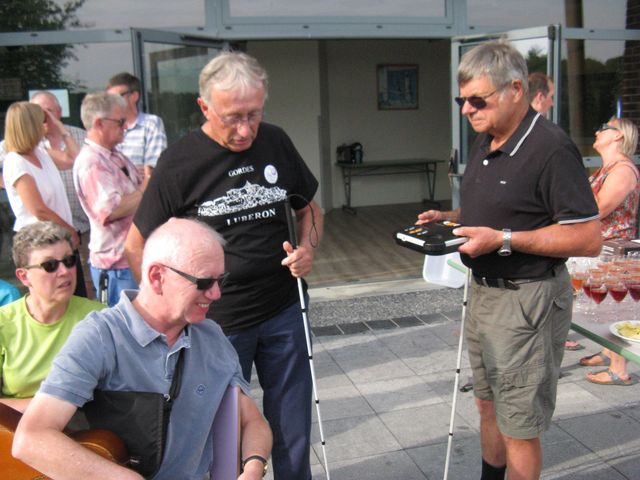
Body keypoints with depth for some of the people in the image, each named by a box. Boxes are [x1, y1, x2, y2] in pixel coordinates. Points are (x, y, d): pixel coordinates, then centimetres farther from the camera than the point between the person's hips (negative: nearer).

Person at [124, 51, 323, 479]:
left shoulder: (276, 142, 0)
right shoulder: (179, 163, -12)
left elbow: (309, 208, 13)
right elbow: (138, 247, -4)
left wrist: (308, 248, -6)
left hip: (283, 315, 3)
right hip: (216, 323, -3)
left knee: (293, 432, 15)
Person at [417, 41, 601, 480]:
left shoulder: (551, 148, -20)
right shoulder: (484, 143, 8)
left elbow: (589, 239, -22)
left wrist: (504, 240, -27)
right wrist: (448, 218, 2)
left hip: (528, 300, -9)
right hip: (483, 291, 9)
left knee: (518, 426, 5)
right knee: (489, 406, 23)